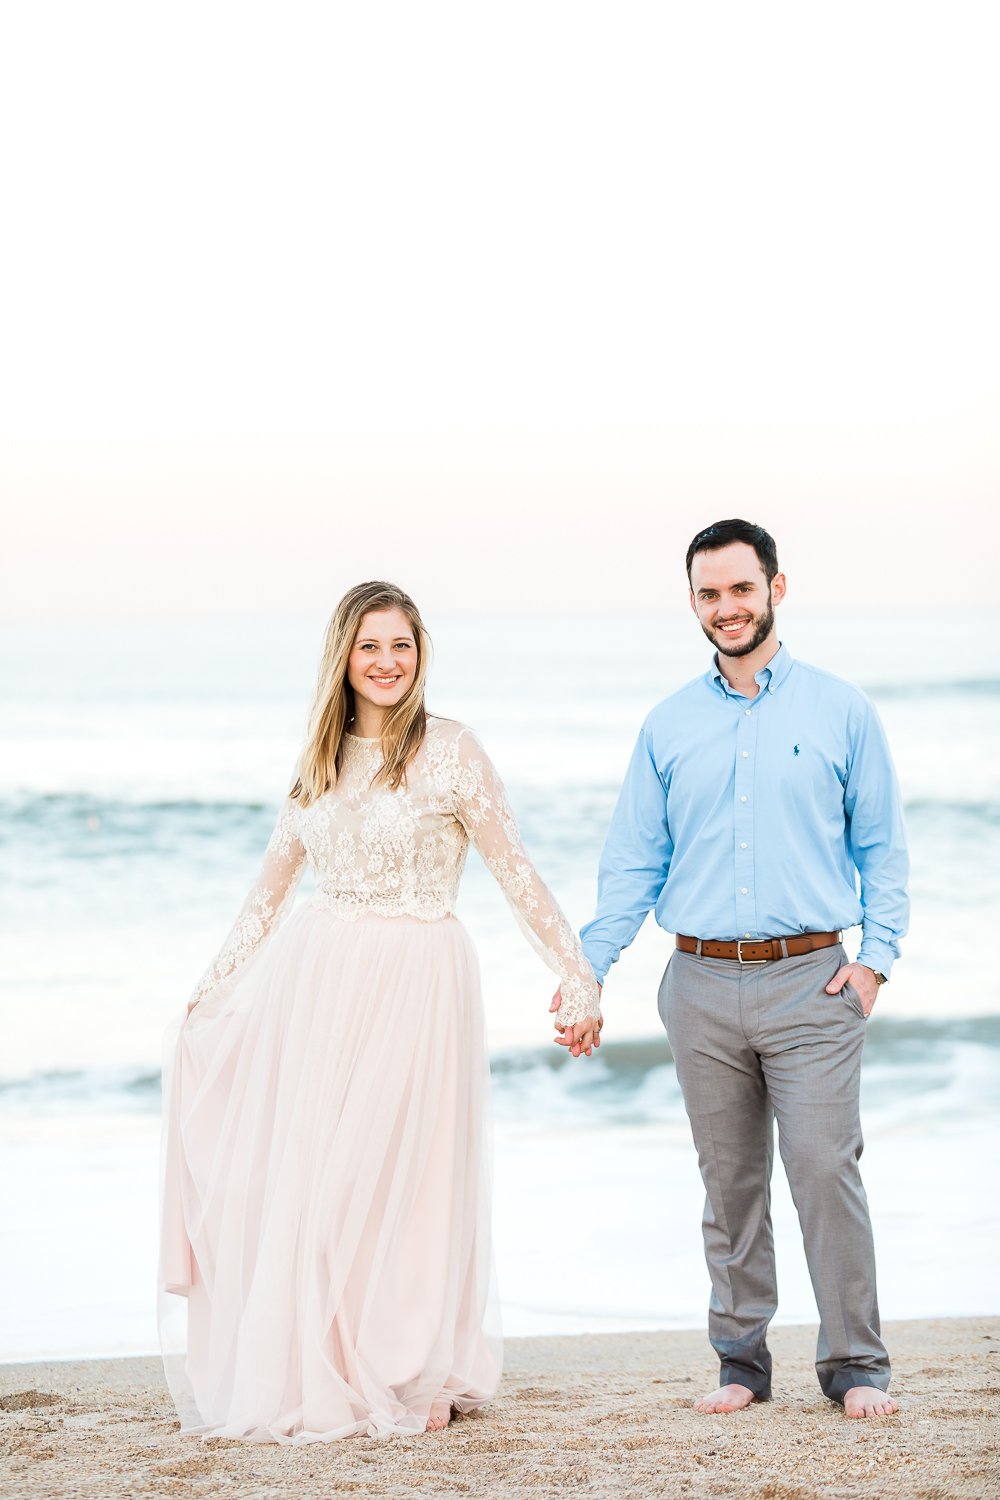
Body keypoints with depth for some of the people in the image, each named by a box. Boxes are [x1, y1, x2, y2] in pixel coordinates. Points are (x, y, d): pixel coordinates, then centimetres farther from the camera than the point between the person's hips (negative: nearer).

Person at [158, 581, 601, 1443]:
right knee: (300, 1183, 3)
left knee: (402, 1178, 0)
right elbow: (274, 882, 20)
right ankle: (311, 1378, 14)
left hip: (415, 984, -4)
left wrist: (576, 973, -10)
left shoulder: (450, 750, -5)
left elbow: (516, 872, -5)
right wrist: (215, 985, 23)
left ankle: (417, 1379, 13)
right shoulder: (321, 757, 9)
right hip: (313, 982, 4)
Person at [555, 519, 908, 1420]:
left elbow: (882, 847, 7)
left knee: (826, 1168, -10)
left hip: (810, 981, -2)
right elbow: (632, 865, 11)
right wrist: (586, 973, 3)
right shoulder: (669, 727, 10)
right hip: (703, 984, 3)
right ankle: (742, 1362, 16)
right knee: (730, 1183, 7)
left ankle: (855, 1365, -1)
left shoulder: (840, 711, 5)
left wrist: (876, 955, -5)